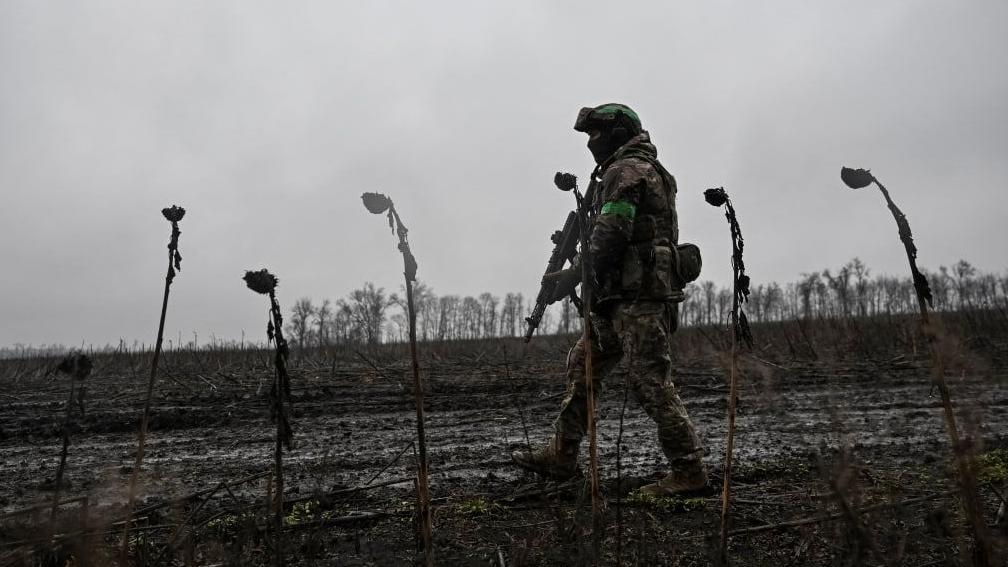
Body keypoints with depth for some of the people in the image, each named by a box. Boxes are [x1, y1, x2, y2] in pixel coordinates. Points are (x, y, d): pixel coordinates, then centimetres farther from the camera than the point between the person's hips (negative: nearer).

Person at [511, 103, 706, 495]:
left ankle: (688, 470, 0)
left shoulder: (626, 170, -7)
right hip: (623, 298, 11)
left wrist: (574, 274, -13)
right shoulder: (646, 170, 25)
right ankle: (562, 456, 18)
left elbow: (610, 234, -18)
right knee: (583, 365, 12)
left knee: (650, 381, -8)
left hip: (637, 294, -11)